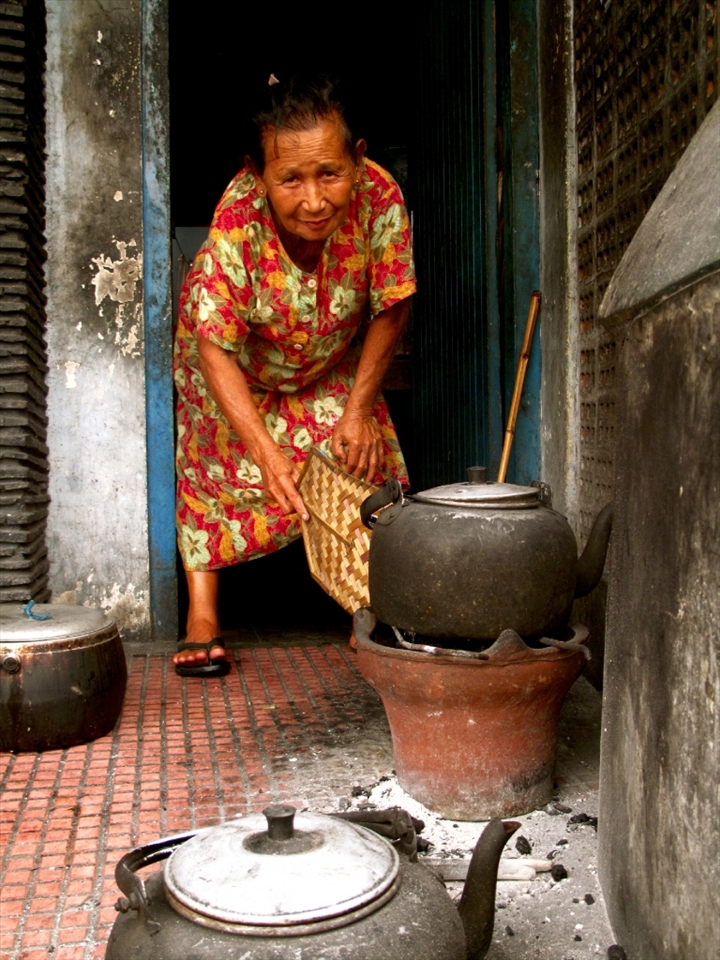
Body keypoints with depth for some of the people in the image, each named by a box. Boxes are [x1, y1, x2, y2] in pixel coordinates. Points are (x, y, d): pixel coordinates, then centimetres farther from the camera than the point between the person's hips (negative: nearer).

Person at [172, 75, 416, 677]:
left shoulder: (380, 198, -33)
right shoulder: (235, 226, -39)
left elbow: (390, 310, -18)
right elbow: (217, 351, -32)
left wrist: (359, 409, -19)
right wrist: (264, 450, -40)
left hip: (333, 363, 2)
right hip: (238, 364, -1)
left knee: (363, 465, -6)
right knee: (217, 468, -2)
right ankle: (202, 619, 12)